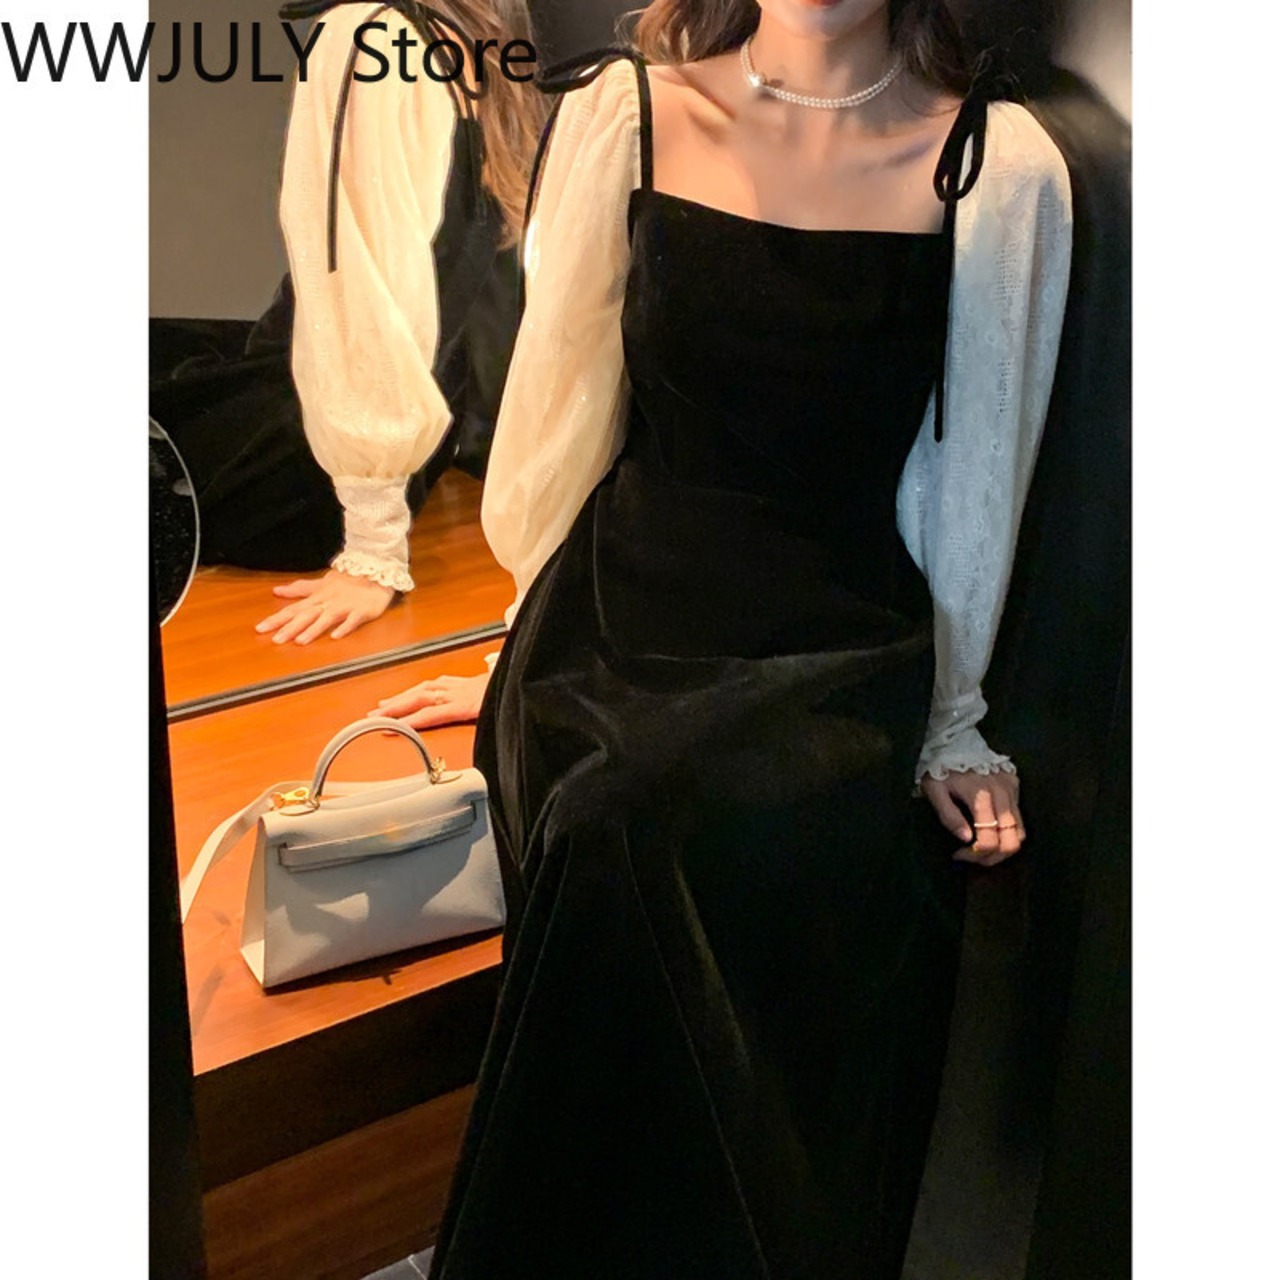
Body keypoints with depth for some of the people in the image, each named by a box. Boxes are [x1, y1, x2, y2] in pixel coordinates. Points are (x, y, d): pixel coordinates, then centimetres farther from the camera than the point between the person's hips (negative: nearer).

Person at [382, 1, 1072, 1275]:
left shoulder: (1000, 165, -1)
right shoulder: (623, 111, 2)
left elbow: (976, 470, 7)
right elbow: (559, 406, 10)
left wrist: (949, 724, 11)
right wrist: (529, 654, 17)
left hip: (832, 668, -1)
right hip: (613, 633, 1)